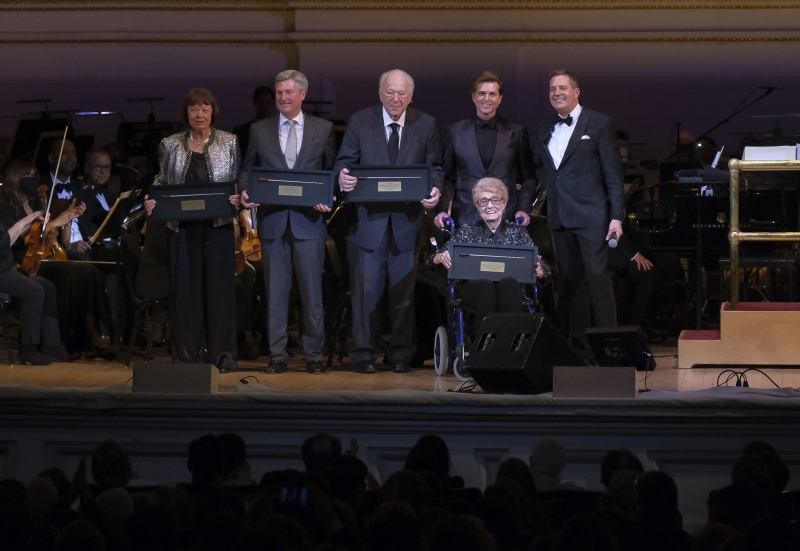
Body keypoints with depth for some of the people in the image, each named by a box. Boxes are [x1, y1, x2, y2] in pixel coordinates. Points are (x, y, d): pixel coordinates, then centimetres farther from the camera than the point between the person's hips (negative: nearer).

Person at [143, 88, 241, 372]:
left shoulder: (229, 143, 5)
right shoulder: (170, 145, 9)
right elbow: (162, 181, 13)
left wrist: (238, 199, -14)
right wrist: (151, 200, -5)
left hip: (218, 225, -1)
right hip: (183, 227, 1)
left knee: (219, 288, -1)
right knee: (185, 290, 2)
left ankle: (221, 354, 4)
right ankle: (186, 355, 7)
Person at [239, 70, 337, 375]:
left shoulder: (323, 129, 6)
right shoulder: (259, 130, 10)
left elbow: (332, 170, 7)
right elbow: (247, 169, 11)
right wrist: (245, 191, -9)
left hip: (309, 221, -1)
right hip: (273, 221, 1)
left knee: (312, 291, 1)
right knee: (276, 292, 4)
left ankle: (314, 356, 7)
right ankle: (277, 355, 8)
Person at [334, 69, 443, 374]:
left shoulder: (425, 124, 7)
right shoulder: (359, 121, 3)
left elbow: (434, 167, 7)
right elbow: (345, 161, 1)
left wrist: (435, 190, -13)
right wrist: (343, 176, -22)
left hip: (407, 220, 1)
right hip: (368, 219, -1)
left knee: (404, 290, 6)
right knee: (366, 289, -1)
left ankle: (401, 353, 14)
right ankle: (363, 352, 5)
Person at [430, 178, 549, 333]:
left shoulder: (518, 232, 19)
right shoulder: (467, 232, 19)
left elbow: (543, 270, 11)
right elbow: (432, 260, 10)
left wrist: (539, 271, -14)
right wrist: (441, 257, -15)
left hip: (510, 290, 0)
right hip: (473, 288, 0)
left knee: (507, 283, -35)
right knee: (485, 285, -35)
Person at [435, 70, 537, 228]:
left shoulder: (516, 131, 8)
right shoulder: (455, 131, 9)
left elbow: (529, 178, 11)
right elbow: (447, 177, 12)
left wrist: (524, 209, -3)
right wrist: (442, 210, -1)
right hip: (466, 220, 0)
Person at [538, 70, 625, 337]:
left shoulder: (599, 123, -1)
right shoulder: (546, 129, 15)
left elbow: (613, 173, -5)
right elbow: (546, 172, 16)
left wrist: (616, 217, -11)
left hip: (591, 215, -5)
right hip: (560, 216, 5)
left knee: (597, 277, -9)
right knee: (567, 279, 8)